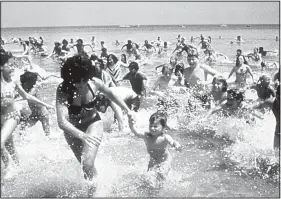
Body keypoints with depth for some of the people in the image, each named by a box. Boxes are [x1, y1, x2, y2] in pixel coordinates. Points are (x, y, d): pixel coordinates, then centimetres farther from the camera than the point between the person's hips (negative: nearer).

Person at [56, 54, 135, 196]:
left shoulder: (94, 83, -23)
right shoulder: (63, 90, -31)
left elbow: (111, 95, 0)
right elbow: (62, 122, -41)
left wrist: (127, 110, 7)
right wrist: (82, 135, -54)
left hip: (93, 123, 0)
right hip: (72, 130, 0)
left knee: (87, 164, -18)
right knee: (85, 165, 15)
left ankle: (92, 191, 13)